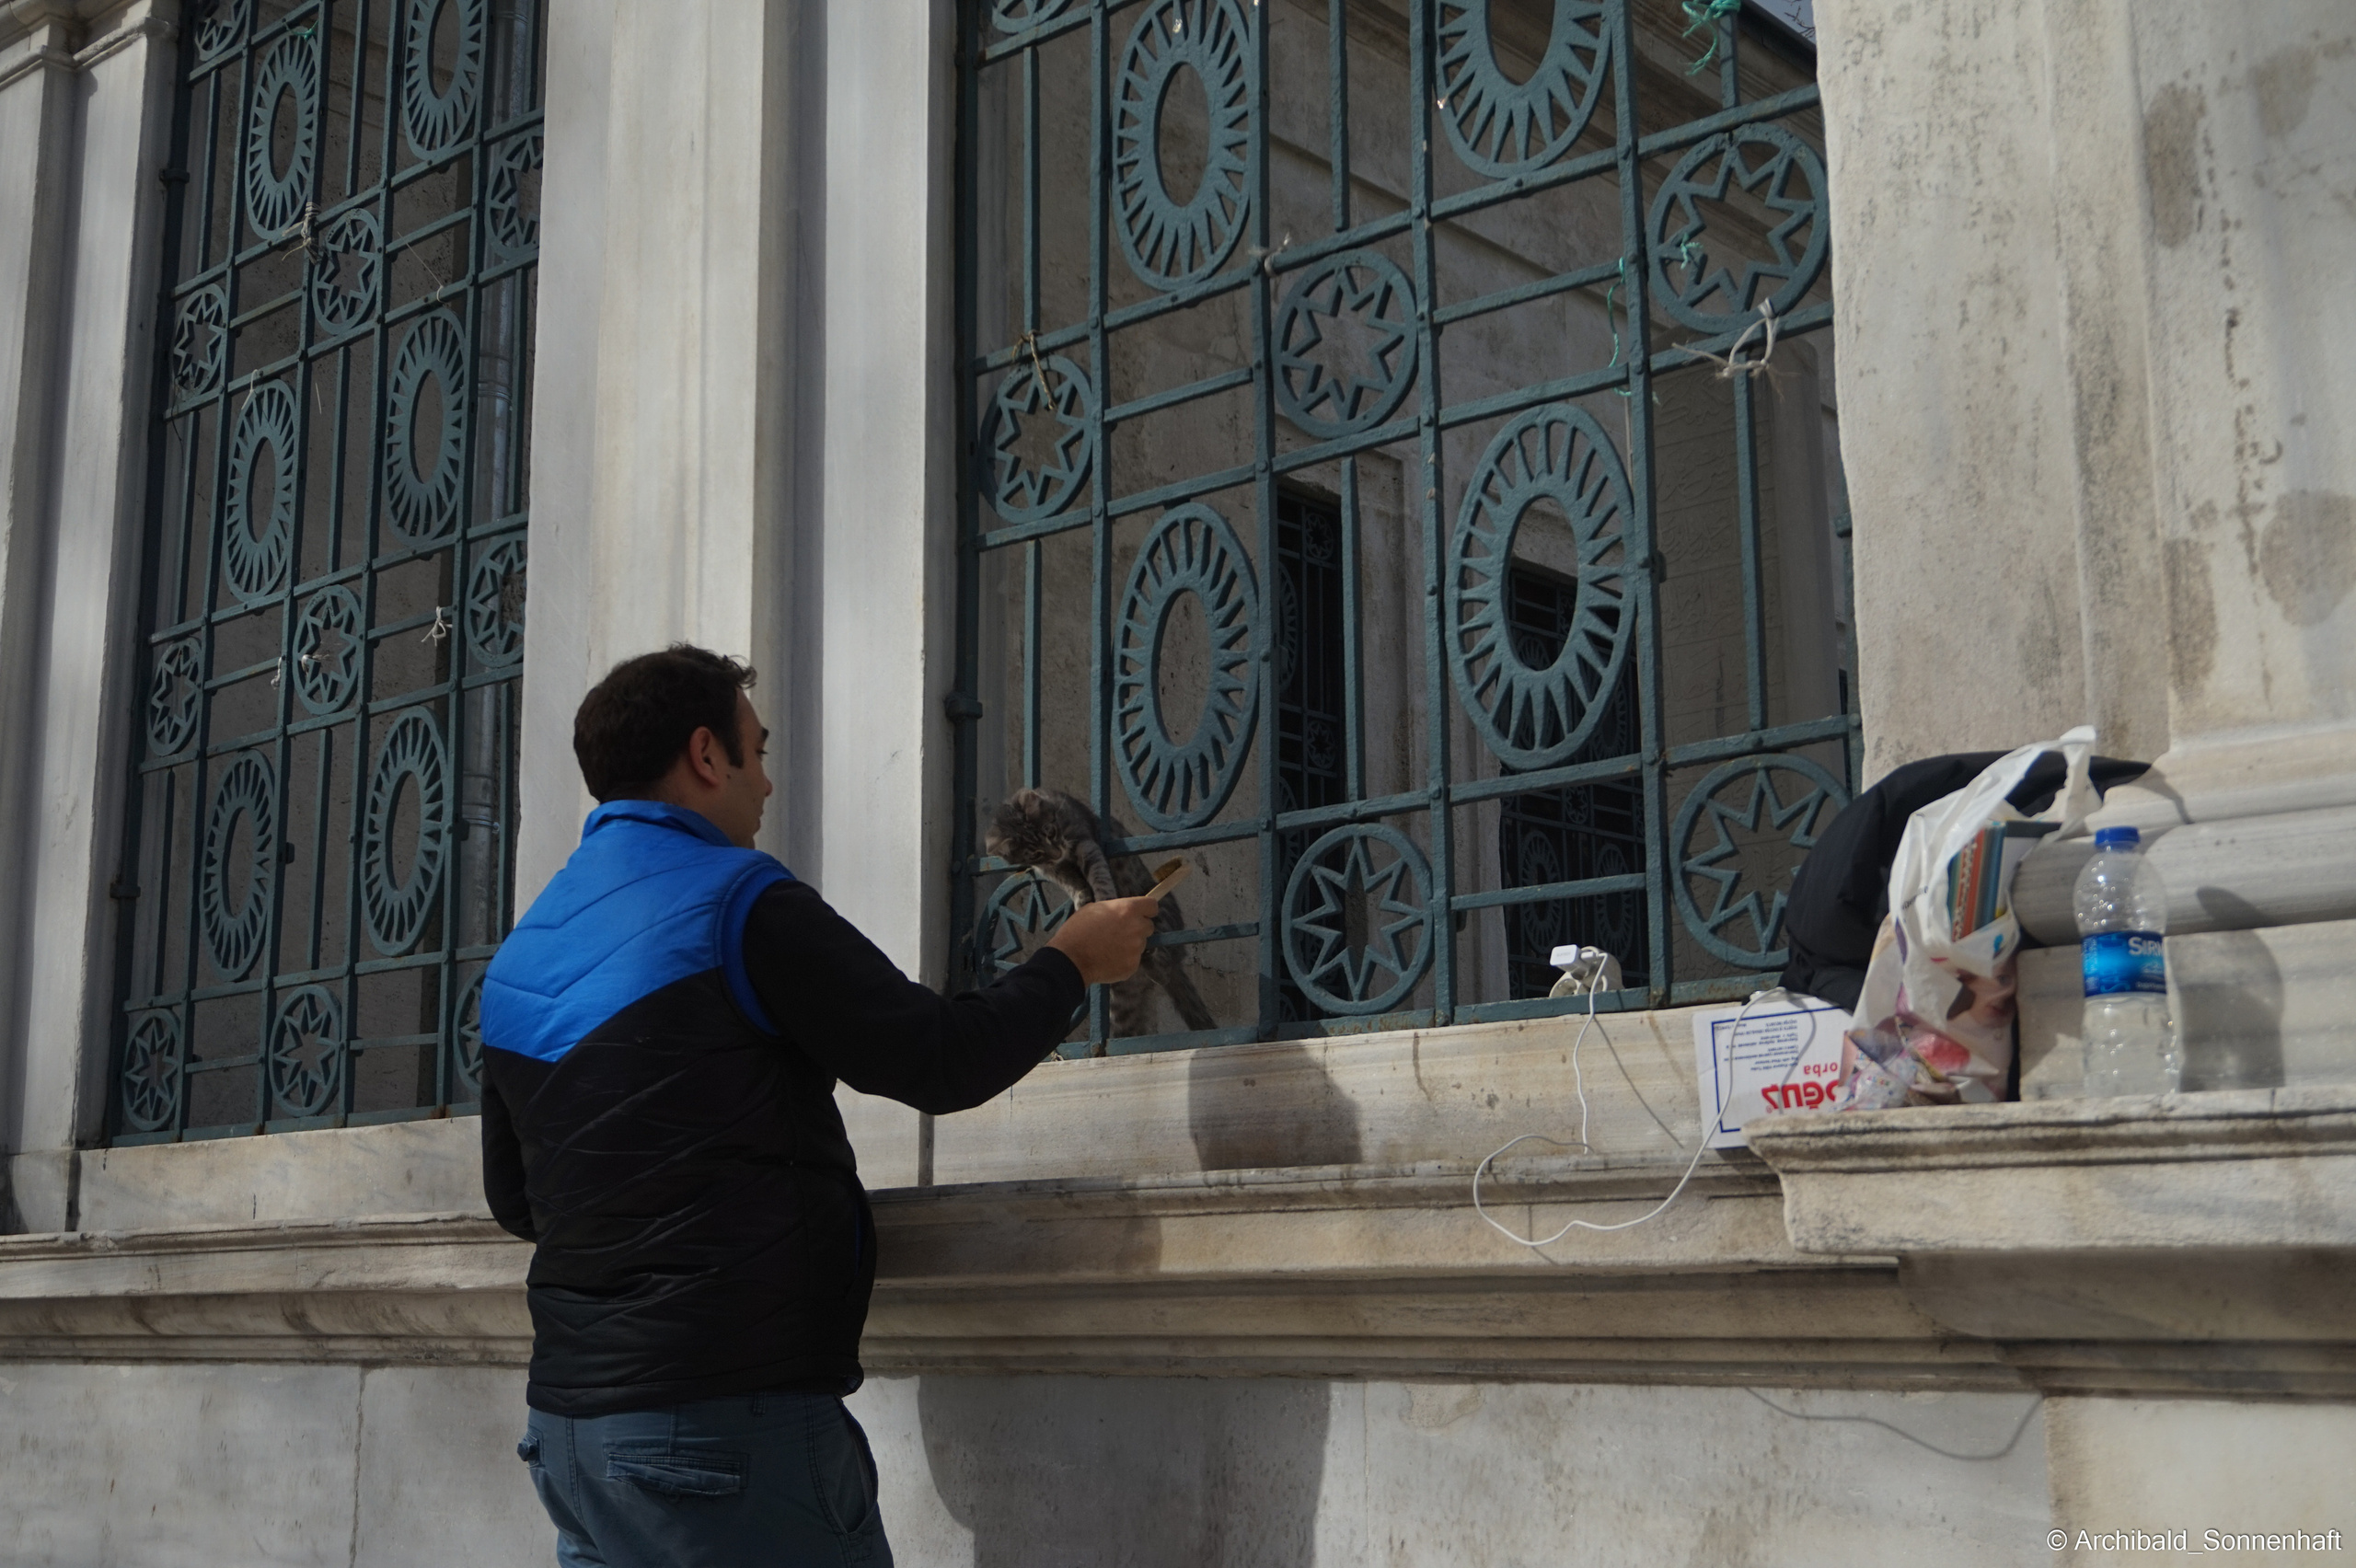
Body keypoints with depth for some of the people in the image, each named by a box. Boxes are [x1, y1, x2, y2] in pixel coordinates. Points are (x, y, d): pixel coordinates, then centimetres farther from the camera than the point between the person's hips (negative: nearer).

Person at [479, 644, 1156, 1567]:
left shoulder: (517, 958, 12)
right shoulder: (742, 907, -12)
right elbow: (940, 1063, -8)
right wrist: (1073, 962, 7)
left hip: (566, 1416, 8)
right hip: (725, 1413, -8)